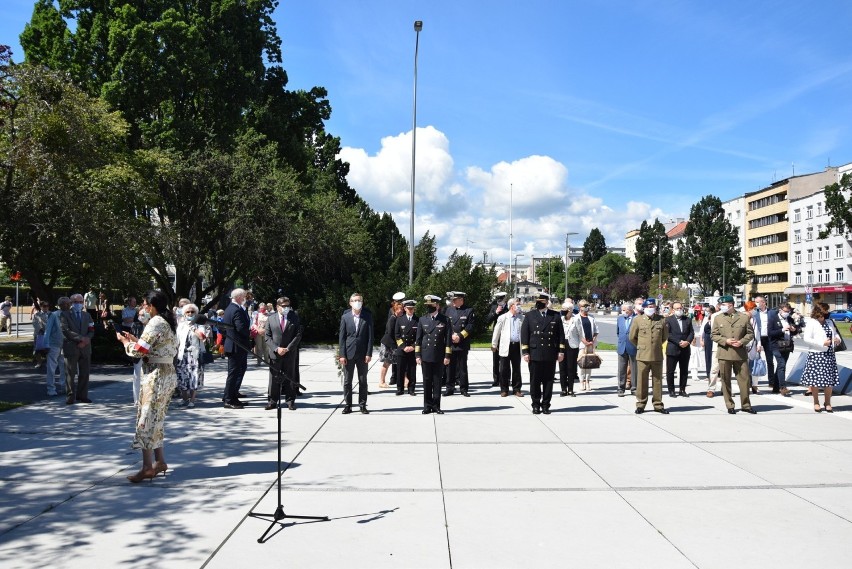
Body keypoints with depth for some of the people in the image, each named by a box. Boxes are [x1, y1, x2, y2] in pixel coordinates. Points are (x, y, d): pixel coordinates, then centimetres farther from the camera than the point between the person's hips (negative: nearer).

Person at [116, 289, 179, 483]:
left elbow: (138, 351, -16)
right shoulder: (166, 322, 14)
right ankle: (160, 461, 20)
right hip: (168, 374, 10)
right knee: (157, 418, 15)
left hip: (157, 376, -10)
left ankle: (147, 466, -2)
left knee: (147, 419, -4)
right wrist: (135, 339, 16)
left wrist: (124, 341, 1)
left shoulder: (155, 323, -14)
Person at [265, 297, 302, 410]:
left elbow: (298, 335, 0)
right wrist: (276, 348, -12)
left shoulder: (294, 318, 4)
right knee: (274, 378, 3)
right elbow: (267, 336, 2)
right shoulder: (271, 318, 4)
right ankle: (272, 401, 11)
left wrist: (288, 348, -10)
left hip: (290, 353, 0)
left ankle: (290, 401, 14)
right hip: (275, 354, 0)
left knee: (290, 378, 6)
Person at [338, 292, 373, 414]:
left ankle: (362, 405, 16)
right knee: (347, 381, 5)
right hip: (348, 353, 0)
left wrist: (369, 353, -7)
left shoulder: (367, 316, 1)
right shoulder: (345, 317, 2)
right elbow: (341, 337, 1)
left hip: (362, 354, 0)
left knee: (363, 381, 6)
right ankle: (348, 405, 14)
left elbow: (370, 336, 0)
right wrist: (342, 355, -5)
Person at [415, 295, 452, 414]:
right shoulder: (422, 320, 6)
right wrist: (417, 355, 2)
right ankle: (427, 406, 14)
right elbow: (418, 339, 8)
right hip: (425, 356, 1)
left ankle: (436, 406, 13)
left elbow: (448, 339, 0)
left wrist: (447, 356, -4)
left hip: (439, 356, -1)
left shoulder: (445, 320, 0)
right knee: (427, 382, 5)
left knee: (437, 382, 5)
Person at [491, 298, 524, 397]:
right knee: (504, 369, 3)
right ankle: (504, 389, 12)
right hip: (506, 346, -2)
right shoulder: (502, 318, 0)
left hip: (517, 346, 2)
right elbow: (496, 332, 5)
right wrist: (494, 345, 9)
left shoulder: (521, 318, 6)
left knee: (517, 369, 7)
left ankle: (517, 389, 16)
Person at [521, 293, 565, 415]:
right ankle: (536, 405, 14)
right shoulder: (530, 316, 6)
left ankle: (546, 405, 15)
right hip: (534, 354, -1)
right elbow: (524, 334, 3)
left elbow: (561, 334, 8)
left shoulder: (555, 316, 8)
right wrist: (525, 352, -4)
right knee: (535, 381, 3)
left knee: (548, 381, 5)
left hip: (550, 355, 1)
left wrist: (561, 351, 2)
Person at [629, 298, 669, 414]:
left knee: (657, 381, 7)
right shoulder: (637, 320, 1)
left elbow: (665, 336, 18)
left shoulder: (661, 320, 5)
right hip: (642, 356, -1)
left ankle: (658, 404, 16)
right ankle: (640, 404, 10)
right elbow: (632, 337, 9)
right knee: (642, 381, 1)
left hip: (657, 356, 2)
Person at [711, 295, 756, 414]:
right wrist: (725, 341, -11)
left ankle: (745, 405, 15)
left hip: (741, 353, 0)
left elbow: (750, 333, 8)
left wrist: (742, 342, -10)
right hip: (724, 354, 0)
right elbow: (714, 335, 5)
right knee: (726, 381, 3)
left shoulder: (744, 317, 4)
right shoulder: (718, 318, 6)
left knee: (744, 380, 3)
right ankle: (729, 406, 12)